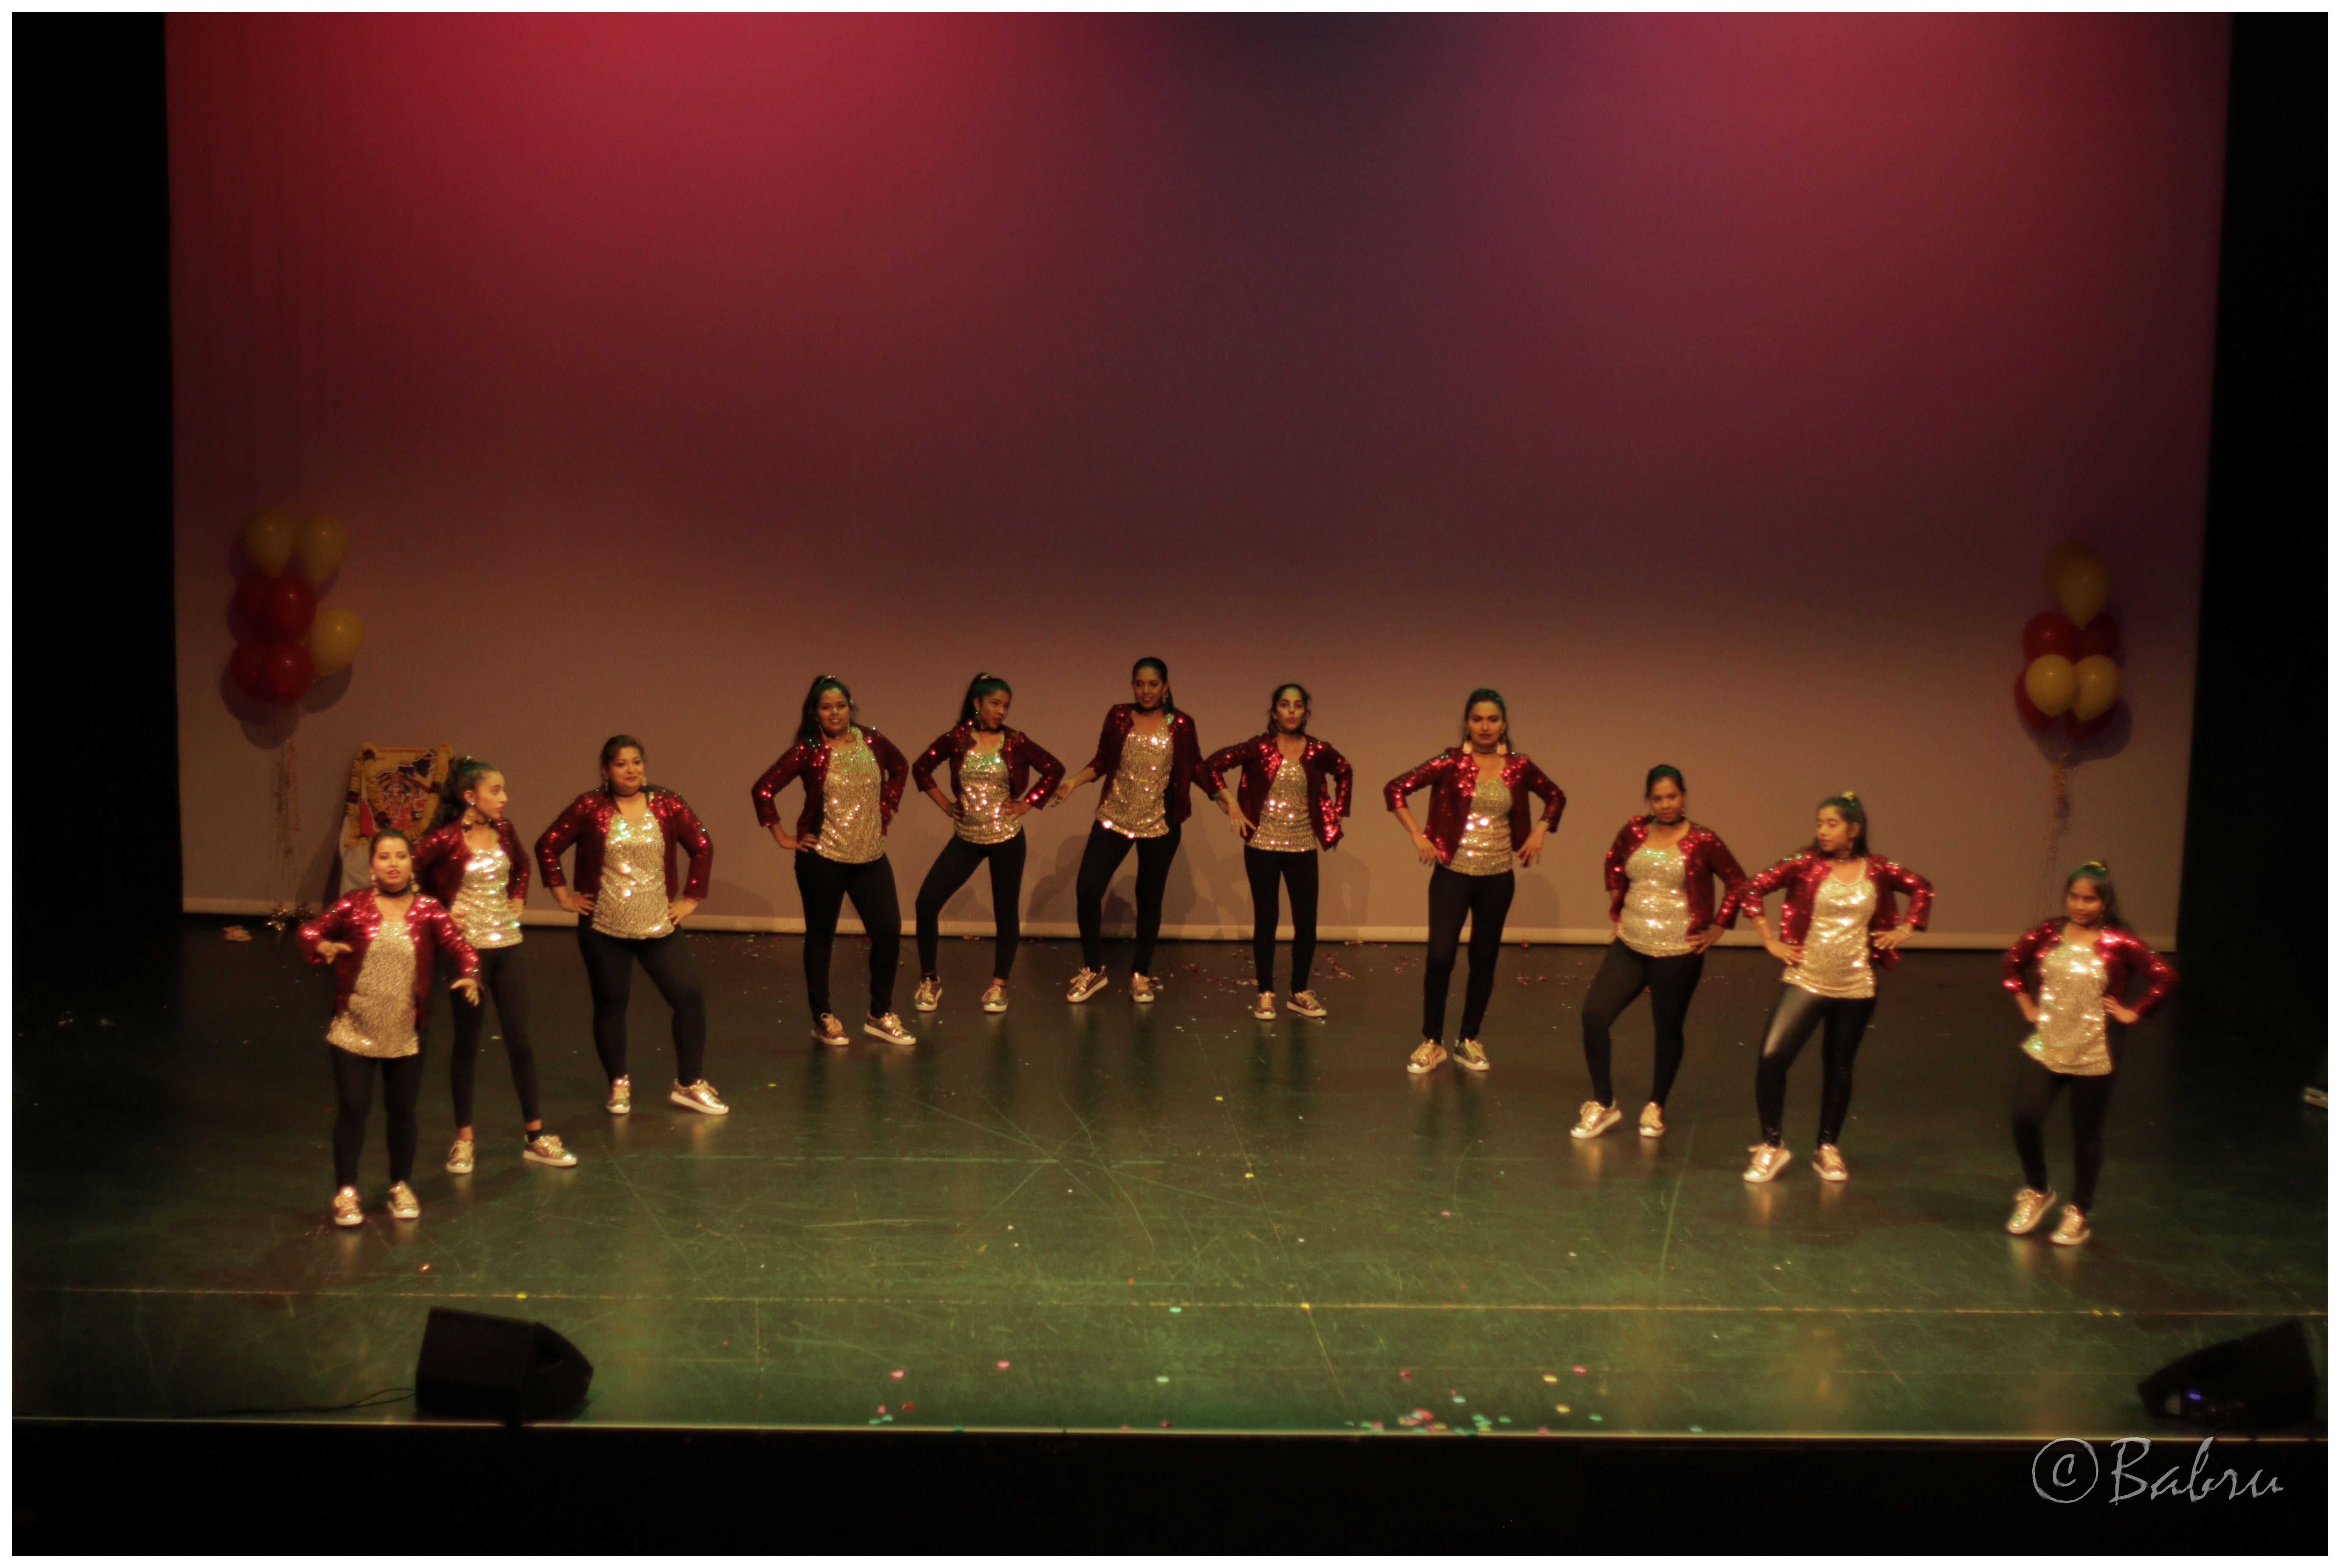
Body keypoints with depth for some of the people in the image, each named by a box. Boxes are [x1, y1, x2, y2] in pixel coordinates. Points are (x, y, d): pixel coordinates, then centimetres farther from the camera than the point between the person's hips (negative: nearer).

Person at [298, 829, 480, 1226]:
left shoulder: (428, 910, -3)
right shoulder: (354, 906, -4)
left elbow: (460, 947, -11)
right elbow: (310, 932, -3)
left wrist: (469, 976, -31)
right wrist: (323, 946, -26)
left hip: (405, 1036, 1)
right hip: (354, 1032, -1)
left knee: (403, 1110, 12)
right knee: (353, 1109, 0)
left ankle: (402, 1187, 30)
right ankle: (346, 1192, 15)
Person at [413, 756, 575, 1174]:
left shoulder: (502, 831, 5)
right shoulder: (446, 839, -13)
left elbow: (521, 866, 24)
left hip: (507, 944, 5)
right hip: (468, 946, -5)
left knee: (519, 1038, 7)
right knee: (467, 1041, 5)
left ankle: (535, 1136, 15)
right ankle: (464, 1140, 17)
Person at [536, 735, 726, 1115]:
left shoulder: (668, 805, 0)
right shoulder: (590, 808, -4)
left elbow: (703, 847, 6)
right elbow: (548, 846, 1)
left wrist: (690, 899, 3)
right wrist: (563, 895, -1)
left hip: (659, 926, 1)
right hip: (603, 928, -1)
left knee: (690, 995, -6)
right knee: (610, 1005, 7)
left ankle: (690, 1084, 8)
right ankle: (619, 1085, 25)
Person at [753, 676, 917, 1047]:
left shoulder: (870, 740, 2)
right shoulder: (809, 751, -8)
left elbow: (899, 767, 22)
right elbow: (764, 789, -9)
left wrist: (886, 810, 15)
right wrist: (783, 837, -7)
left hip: (871, 856, 4)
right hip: (823, 859, -4)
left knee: (889, 931, -1)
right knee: (821, 936, 8)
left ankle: (880, 1015, 15)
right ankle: (823, 1019, 21)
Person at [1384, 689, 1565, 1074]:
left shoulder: (1519, 767, 1)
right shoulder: (1451, 763, -8)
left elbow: (1556, 797, 18)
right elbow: (1396, 789, -10)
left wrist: (1540, 831, 4)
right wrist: (1418, 837, -12)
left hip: (1497, 877, 3)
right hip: (1454, 873, -3)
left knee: (1484, 959, 10)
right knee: (1440, 957, -8)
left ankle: (1469, 1040, 24)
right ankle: (1432, 1043, 6)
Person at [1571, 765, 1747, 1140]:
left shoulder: (1702, 841, -7)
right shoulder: (1634, 832, 4)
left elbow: (1738, 883, 0)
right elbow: (1613, 865, 23)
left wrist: (1718, 928, -2)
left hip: (1677, 954, -3)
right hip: (1629, 947, 3)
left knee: (1668, 1029, 8)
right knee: (1594, 1014, -9)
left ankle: (1656, 1108, 28)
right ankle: (1603, 1104, 6)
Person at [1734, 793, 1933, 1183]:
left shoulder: (1877, 870, 0)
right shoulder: (1806, 865, -5)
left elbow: (1922, 889, 15)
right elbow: (1753, 890, -6)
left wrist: (1905, 929, 6)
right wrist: (1770, 941, -6)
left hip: (1856, 988, 2)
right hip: (1805, 981, -2)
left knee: (1839, 1068, 12)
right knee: (1772, 1057, -14)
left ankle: (1828, 1149, 28)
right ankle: (1772, 1146, 0)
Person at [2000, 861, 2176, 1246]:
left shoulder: (2119, 943, -9)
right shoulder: (2047, 934, 3)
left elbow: (2165, 977, -12)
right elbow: (2014, 963, 19)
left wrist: (2132, 1014, -9)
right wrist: (2026, 1005, 12)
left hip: (2094, 1052, -3)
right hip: (2045, 1045, 3)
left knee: (2087, 1133, 7)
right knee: (2025, 1119, -8)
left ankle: (2078, 1213, 23)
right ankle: (2037, 1192, 18)